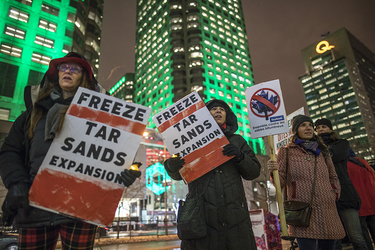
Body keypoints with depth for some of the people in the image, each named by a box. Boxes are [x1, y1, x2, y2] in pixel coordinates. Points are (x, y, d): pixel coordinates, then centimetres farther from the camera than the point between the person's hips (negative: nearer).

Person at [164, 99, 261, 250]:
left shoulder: (236, 141, 18)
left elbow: (254, 172, 12)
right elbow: (178, 175, 7)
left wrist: (240, 157, -7)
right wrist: (172, 166, -17)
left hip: (234, 210, 2)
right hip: (202, 212, -1)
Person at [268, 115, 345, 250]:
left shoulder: (321, 151, 17)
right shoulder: (286, 151, 4)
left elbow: (333, 177, 26)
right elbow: (280, 182, 0)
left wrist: (334, 194, 10)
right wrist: (274, 171, -20)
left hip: (327, 212, 5)